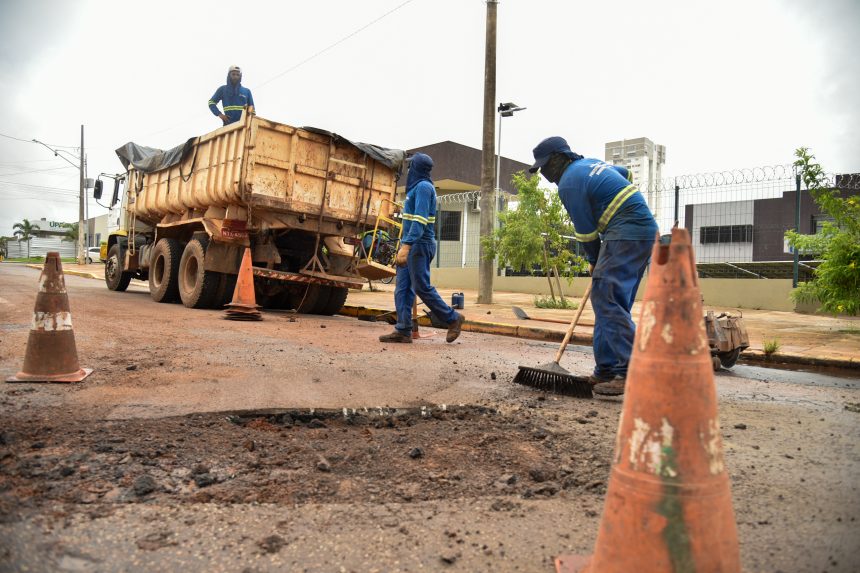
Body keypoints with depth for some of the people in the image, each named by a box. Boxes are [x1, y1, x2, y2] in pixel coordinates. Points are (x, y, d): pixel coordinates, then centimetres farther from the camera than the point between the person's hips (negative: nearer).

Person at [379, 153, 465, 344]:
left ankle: (453, 318, 7)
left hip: (419, 244, -10)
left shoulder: (423, 186, -12)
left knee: (422, 287, -6)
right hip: (412, 244, 10)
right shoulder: (418, 187, 18)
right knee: (402, 288, 4)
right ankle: (403, 330, 3)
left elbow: (420, 219, -22)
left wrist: (406, 245, -28)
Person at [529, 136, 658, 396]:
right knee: (608, 302, 9)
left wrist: (594, 261, 9)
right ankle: (607, 370, 11)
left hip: (626, 235, -10)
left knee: (607, 301, -14)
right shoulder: (589, 162, 19)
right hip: (644, 231, 10)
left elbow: (586, 231, -6)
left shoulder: (569, 183, -10)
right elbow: (626, 174, 36)